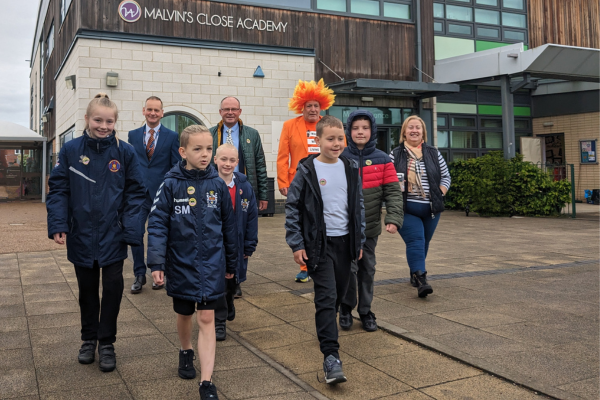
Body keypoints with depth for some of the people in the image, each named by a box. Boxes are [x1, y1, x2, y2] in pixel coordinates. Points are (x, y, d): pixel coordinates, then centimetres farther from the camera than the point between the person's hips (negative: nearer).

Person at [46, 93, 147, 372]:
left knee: (113, 287, 4)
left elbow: (135, 193, -5)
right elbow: (58, 189, -2)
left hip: (113, 236, -1)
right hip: (81, 235, 1)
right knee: (87, 289, 16)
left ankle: (107, 343, 22)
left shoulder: (125, 152, -6)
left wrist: (131, 229, -14)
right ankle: (89, 339, 34)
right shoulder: (71, 150, -4)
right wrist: (58, 225, -12)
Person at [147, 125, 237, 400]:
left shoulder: (218, 185, -3)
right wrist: (156, 262, -18)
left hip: (211, 265, 0)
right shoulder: (171, 185, -8)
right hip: (181, 263, 0)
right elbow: (157, 224, -9)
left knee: (207, 319, -2)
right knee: (184, 314, 19)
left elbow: (229, 226, 5)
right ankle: (186, 352, 47)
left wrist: (231, 263, 11)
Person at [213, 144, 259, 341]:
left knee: (233, 282, 18)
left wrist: (249, 246, 0)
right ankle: (219, 321, 18)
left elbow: (252, 217, 2)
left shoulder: (245, 187, -2)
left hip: (236, 247, 3)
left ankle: (227, 307, 48)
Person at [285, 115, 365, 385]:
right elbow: (292, 208, -5)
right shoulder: (307, 170, -7)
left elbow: (359, 206, 14)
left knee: (339, 294, 14)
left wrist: (359, 240, 12)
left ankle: (326, 331, 38)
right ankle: (331, 357, -10)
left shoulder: (351, 169, 7)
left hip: (344, 241, 5)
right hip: (319, 242, -5)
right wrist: (296, 245, -9)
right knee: (326, 297, -11)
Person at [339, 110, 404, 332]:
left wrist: (394, 218, -14)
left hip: (370, 226, 2)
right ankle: (346, 308, 19)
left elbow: (393, 191, -3)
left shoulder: (382, 160, -1)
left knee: (368, 269, 12)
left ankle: (365, 311, 29)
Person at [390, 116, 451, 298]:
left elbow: (446, 176, 14)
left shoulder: (433, 153, 10)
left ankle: (415, 274, 31)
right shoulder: (395, 155, 2)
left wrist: (439, 194, 1)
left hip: (430, 209, 4)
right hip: (406, 209, -3)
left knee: (424, 242, 12)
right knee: (416, 240, -16)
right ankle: (421, 279, -20)